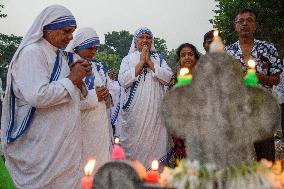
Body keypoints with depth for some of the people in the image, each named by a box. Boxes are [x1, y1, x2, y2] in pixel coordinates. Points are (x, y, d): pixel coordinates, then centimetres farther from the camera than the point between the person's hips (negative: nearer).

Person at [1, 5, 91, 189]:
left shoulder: (60, 55, 12)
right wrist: (72, 79, -15)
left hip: (66, 141, 8)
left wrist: (78, 78, 0)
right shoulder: (31, 53, -14)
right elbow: (38, 96, -27)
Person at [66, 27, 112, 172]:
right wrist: (94, 96, -20)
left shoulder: (93, 66, 15)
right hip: (83, 128, -8)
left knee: (100, 159, 11)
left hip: (99, 125, 8)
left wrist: (105, 94, 4)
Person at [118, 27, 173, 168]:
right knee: (133, 144, -1)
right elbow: (123, 80, -7)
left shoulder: (159, 59, 14)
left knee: (154, 144, 0)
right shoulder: (128, 59, 10)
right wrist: (141, 62, -6)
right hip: (134, 112, -1)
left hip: (154, 111, 1)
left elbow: (168, 78, -2)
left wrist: (150, 62, -5)